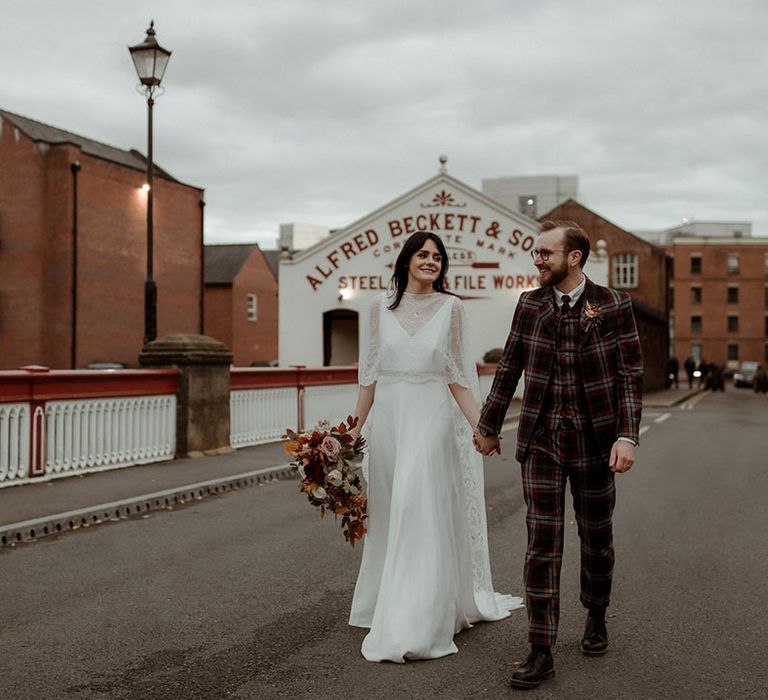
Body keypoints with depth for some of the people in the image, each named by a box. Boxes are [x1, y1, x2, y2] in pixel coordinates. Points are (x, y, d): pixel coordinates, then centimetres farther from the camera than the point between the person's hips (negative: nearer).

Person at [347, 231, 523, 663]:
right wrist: (355, 429, 6)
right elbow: (370, 375, 9)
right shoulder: (382, 307, 7)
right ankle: (389, 604, 27)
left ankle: (415, 627, -6)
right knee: (389, 515, 11)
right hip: (388, 416, 3)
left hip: (431, 417, -3)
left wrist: (481, 425, -8)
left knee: (421, 512, -9)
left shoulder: (451, 307, 2)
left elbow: (458, 377, 2)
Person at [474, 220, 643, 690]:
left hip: (593, 441, -1)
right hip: (542, 440, 1)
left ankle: (597, 618, 40)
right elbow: (510, 368, 8)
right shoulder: (530, 305, 1)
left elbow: (631, 375, -7)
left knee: (596, 537, 15)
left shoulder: (614, 306, -6)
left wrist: (627, 436, -16)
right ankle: (542, 652, 0)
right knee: (542, 542, -4)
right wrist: (489, 426, 13)